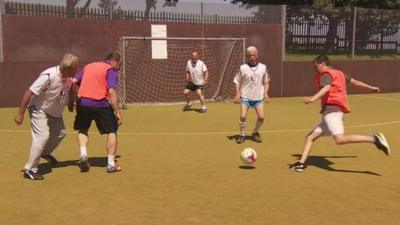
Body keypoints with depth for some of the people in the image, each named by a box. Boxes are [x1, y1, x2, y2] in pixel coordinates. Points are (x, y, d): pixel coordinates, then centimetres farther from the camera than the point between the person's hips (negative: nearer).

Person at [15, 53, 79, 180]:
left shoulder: (68, 76, -15)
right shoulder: (49, 76, -35)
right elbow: (29, 93, -30)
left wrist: (70, 103, 13)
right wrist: (20, 114, -26)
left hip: (55, 112, 8)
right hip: (39, 110, -8)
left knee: (60, 133, 18)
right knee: (42, 136, -19)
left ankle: (46, 153, 46)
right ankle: (30, 170, -8)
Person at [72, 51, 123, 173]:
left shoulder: (88, 66, 20)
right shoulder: (111, 70, 1)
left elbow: (73, 82, 14)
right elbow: (111, 91, -12)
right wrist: (117, 112, -12)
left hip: (82, 102, 5)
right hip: (100, 104, -5)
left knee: (82, 129, 26)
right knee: (112, 131, 10)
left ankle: (83, 154, 7)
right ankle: (111, 164, 8)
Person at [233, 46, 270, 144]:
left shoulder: (263, 67, 3)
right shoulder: (242, 68, -2)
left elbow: (266, 82, 12)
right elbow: (237, 81, 3)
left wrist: (265, 93, -1)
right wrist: (237, 94, -7)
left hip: (258, 97, 2)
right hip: (245, 97, -2)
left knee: (261, 117, -6)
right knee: (243, 116, -13)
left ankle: (255, 133, 20)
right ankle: (242, 135, 8)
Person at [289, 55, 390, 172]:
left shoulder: (326, 75, -1)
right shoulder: (338, 73, 25)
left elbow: (327, 88, -22)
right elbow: (354, 81, 33)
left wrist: (312, 99, -35)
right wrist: (371, 87, 46)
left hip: (331, 110, -10)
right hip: (331, 112, 10)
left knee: (340, 139, -25)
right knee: (310, 137, 9)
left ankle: (374, 138, -24)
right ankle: (301, 163, 4)